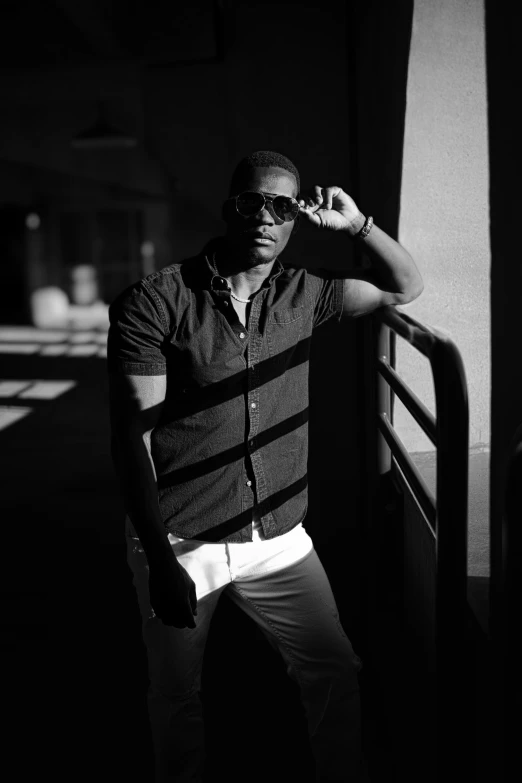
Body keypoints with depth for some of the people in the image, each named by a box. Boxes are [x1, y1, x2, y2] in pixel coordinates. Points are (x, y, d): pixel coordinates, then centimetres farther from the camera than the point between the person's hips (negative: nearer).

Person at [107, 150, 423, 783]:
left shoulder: (301, 295, 2)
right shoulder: (154, 303, -13)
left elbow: (404, 286, 14)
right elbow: (131, 435, -14)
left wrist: (357, 226, -5)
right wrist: (161, 559, -18)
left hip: (278, 537, 4)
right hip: (180, 542, -3)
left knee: (335, 671, 12)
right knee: (175, 698, 15)